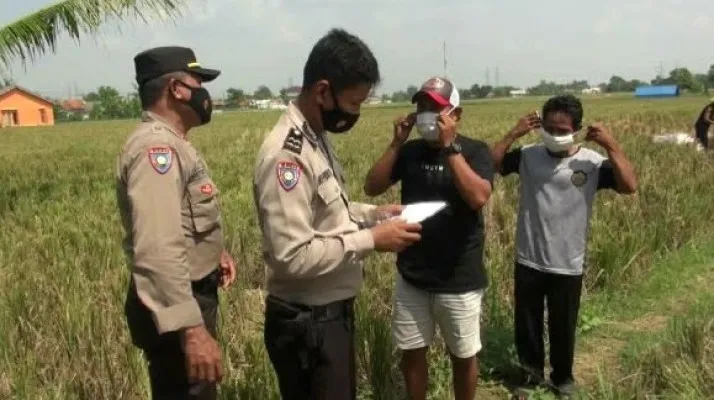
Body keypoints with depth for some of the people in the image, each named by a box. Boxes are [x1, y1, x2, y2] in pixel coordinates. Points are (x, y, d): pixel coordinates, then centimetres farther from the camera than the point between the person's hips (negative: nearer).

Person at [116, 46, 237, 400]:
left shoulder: (169, 143, 12)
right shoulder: (156, 147, -23)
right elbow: (158, 251, -34)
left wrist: (211, 249, 13)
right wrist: (191, 330, -37)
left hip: (190, 294, 11)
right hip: (174, 306, -11)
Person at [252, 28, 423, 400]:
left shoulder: (316, 137, 4)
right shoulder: (286, 153, -26)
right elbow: (292, 256, -29)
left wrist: (373, 213, 4)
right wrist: (371, 240, -23)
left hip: (332, 310, 9)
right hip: (307, 323, -9)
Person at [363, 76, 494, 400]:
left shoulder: (474, 150, -8)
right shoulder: (410, 151, 2)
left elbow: (479, 197, -25)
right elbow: (372, 188, -3)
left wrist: (450, 146, -25)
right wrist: (396, 143, -11)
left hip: (459, 279, -3)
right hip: (411, 276, 3)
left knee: (463, 356, 13)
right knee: (411, 352, 15)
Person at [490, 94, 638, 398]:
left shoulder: (592, 162, -9)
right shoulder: (527, 156, -5)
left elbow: (630, 186, -20)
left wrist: (611, 145, -23)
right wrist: (513, 135, -16)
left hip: (567, 267, -1)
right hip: (528, 262, 1)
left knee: (563, 328, 17)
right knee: (526, 325, 17)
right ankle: (531, 373, 42)